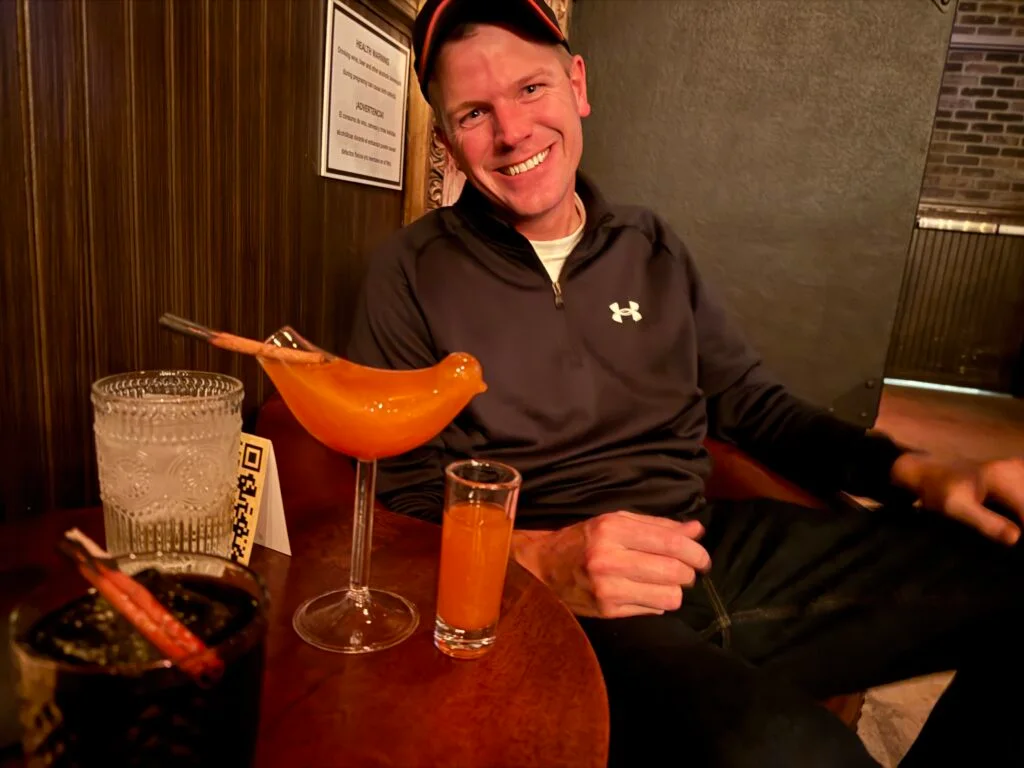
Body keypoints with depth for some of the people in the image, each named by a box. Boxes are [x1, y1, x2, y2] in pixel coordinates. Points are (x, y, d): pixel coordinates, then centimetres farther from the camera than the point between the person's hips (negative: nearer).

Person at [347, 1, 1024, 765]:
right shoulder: (414, 271, 0)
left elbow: (753, 401, 16)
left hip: (711, 541, 6)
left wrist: (919, 472, 2)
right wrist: (541, 556, -21)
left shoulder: (652, 246, 12)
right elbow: (401, 489, -3)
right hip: (550, 590, -5)